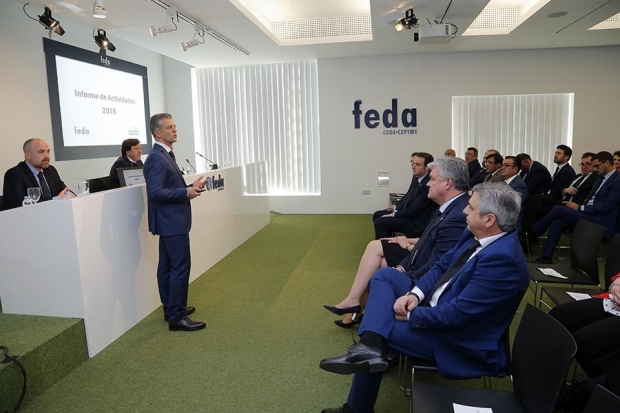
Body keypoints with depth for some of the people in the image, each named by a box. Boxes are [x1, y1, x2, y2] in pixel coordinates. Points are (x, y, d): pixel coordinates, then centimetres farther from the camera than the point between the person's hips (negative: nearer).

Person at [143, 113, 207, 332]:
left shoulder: (165, 155, 14)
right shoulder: (156, 158, -18)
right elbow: (155, 193, -25)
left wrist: (190, 186, 3)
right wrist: (187, 192, -22)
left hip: (170, 220, 10)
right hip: (172, 221, -10)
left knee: (167, 265, 15)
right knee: (181, 266, -7)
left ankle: (170, 309, 25)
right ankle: (177, 317, 0)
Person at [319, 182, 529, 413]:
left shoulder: (502, 258, -30)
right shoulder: (476, 234, -2)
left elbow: (457, 314, -30)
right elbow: (442, 266, 8)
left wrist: (411, 315, -16)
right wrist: (414, 294, -9)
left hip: (456, 338, -9)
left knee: (382, 327, -8)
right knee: (384, 275, -1)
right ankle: (369, 347, -20)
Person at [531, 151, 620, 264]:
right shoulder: (601, 178, 18)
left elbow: (606, 207, -19)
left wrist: (580, 208, -15)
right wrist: (580, 207, 0)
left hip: (599, 222, -8)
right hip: (589, 214, 8)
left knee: (558, 209, -17)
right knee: (556, 223, -13)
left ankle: (533, 232, 0)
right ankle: (546, 258, -13)